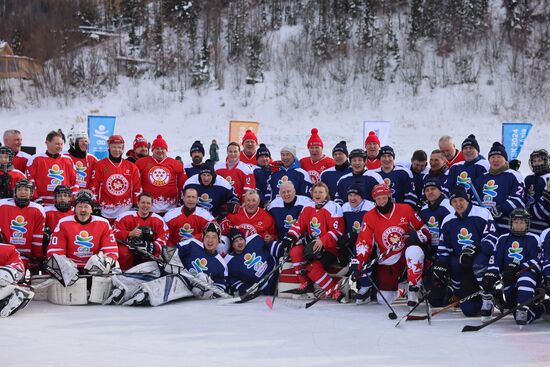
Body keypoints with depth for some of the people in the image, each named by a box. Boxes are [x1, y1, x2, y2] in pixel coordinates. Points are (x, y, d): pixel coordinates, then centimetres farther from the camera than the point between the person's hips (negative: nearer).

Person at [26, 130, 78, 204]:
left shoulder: (68, 160, 14)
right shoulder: (35, 159, 2)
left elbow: (74, 181, 15)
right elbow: (29, 180, -1)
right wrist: (37, 199, -6)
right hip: (43, 204, -3)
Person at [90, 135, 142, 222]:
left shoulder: (131, 167, 8)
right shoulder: (99, 165, 2)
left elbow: (137, 188, 11)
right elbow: (94, 187, 1)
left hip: (125, 210, 1)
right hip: (106, 211, -1)